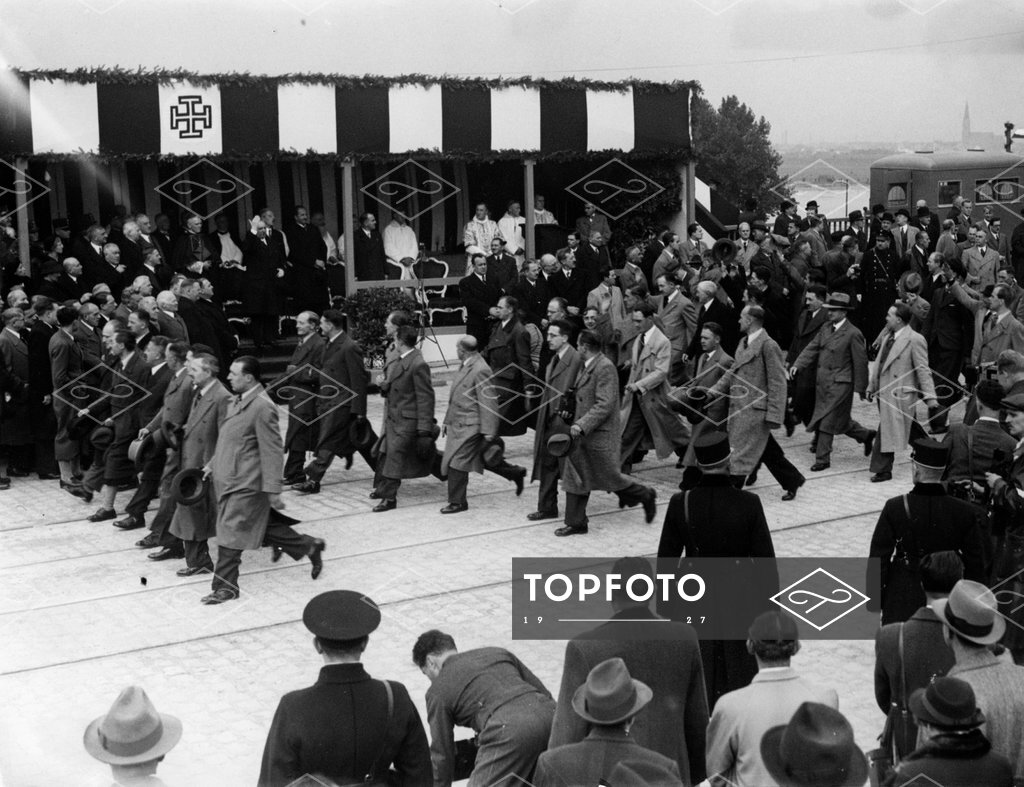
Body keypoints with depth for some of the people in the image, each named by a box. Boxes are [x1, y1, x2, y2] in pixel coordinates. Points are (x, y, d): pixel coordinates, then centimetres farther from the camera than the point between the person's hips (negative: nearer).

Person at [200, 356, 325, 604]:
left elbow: (273, 451, -19)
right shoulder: (236, 402, 9)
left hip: (246, 484, -9)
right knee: (267, 526, 17)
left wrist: (273, 490, -20)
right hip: (228, 479, 9)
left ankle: (225, 587, 9)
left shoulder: (262, 407, -19)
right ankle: (309, 546, 32)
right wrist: (212, 464, 19)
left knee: (230, 535, -2)